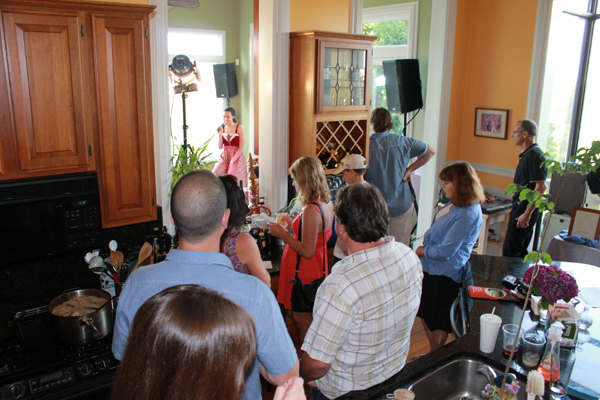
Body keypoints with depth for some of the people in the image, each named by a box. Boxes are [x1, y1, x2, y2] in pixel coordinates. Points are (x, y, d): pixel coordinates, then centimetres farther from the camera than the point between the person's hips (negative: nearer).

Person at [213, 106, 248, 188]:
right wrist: (220, 134, -9)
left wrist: (232, 160, -14)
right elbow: (220, 147, 5)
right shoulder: (222, 128, 8)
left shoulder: (239, 128, -4)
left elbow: (241, 148, -7)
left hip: (237, 157, -4)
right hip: (224, 157, 4)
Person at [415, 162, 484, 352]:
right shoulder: (455, 205, 4)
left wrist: (422, 251, -9)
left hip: (445, 274, -10)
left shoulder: (467, 215, -27)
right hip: (431, 267, 10)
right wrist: (424, 247, 1)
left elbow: (445, 251, -26)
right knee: (425, 314, 22)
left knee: (438, 322, 10)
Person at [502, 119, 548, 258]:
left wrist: (528, 213, -25)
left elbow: (540, 187, -24)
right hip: (521, 208, 10)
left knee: (510, 251, -8)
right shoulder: (526, 154, 15)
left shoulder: (535, 155, -17)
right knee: (520, 251, 16)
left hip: (525, 209, -10)